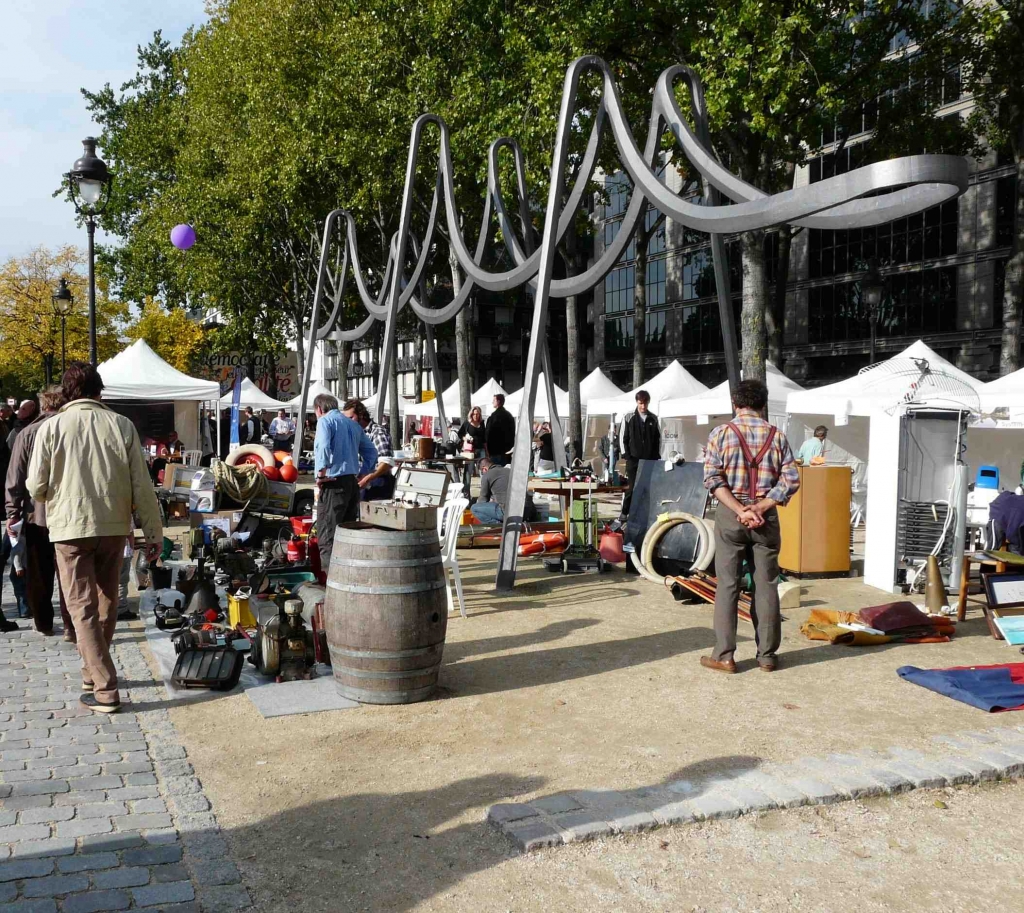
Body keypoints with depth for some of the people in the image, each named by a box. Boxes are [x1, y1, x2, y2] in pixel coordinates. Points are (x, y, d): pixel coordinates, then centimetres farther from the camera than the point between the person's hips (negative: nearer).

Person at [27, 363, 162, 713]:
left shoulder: (51, 428, -6)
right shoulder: (122, 425, -3)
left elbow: (36, 488, -3)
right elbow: (142, 485, -3)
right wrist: (154, 533, 4)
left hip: (70, 528, -2)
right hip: (113, 527, 2)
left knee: (82, 608, 2)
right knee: (106, 603, 18)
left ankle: (105, 690, -3)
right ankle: (93, 672, 31)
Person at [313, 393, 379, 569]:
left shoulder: (325, 421, -4)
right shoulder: (353, 424, 18)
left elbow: (323, 447, -22)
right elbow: (371, 452, 18)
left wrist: (321, 473, -13)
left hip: (334, 483, -8)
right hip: (353, 482, 8)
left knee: (327, 535, -6)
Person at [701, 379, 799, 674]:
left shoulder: (721, 433, -3)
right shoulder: (777, 436, 3)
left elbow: (713, 479, -11)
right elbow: (791, 480, -5)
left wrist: (740, 511, -14)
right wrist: (760, 507, -10)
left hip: (730, 515, -1)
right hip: (766, 516, 2)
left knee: (727, 585, 4)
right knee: (766, 585, 9)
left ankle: (724, 656, 6)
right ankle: (766, 655, 14)